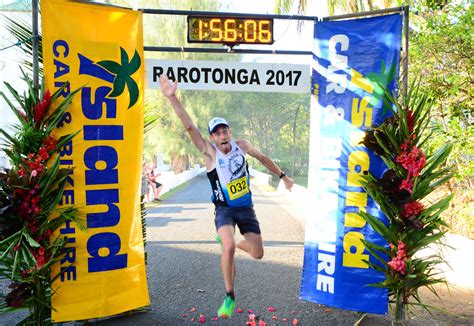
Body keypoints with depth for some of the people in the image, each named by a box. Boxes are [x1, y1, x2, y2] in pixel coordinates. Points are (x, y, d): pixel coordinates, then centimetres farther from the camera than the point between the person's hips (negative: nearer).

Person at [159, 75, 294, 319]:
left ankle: (228, 240, 34)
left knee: (257, 254, 1)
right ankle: (229, 296, -7)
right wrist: (172, 98, -33)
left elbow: (263, 158, 18)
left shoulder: (242, 146, 0)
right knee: (228, 248, -28)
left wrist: (283, 176, 25)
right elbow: (189, 126, -22)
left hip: (246, 208, 4)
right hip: (224, 209, -4)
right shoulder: (209, 151, -11)